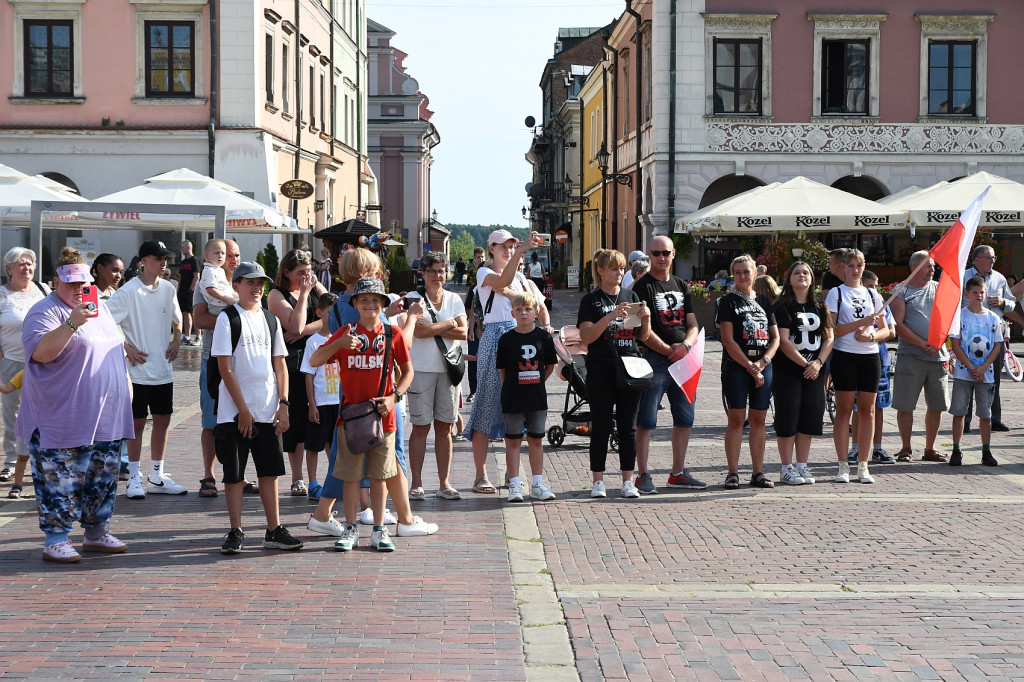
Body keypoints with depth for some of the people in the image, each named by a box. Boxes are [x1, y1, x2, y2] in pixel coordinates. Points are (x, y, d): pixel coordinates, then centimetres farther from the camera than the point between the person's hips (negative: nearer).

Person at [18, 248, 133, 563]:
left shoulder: (100, 307, 15)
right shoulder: (45, 311, -9)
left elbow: (116, 348, 25)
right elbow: (42, 352, -24)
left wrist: (126, 383, 20)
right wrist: (71, 324, -33)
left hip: (106, 417, 7)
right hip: (62, 420, -7)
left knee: (103, 479, 13)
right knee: (60, 480, -4)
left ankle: (97, 533, 25)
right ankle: (56, 540, 4)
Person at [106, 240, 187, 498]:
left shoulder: (168, 289, 6)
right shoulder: (129, 291, -11)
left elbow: (176, 320, 23)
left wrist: (176, 341, 6)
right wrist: (126, 348, -14)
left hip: (164, 369, 6)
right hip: (138, 369, -6)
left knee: (163, 419, 10)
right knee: (138, 422, 1)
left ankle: (157, 476, 21)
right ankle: (134, 478, 11)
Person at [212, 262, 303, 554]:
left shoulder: (270, 319, 11)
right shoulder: (227, 318, -4)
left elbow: (280, 365, 12)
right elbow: (225, 368, -9)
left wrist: (283, 405, 2)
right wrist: (243, 409, -12)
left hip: (268, 411, 5)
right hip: (236, 412, -5)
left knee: (270, 471, 9)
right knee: (234, 474, 2)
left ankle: (274, 530, 16)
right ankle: (235, 533, 10)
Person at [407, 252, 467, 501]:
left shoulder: (454, 299, 10)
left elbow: (462, 332, -2)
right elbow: (419, 331, -17)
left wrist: (433, 328, -11)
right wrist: (449, 324, -6)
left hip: (448, 369, 4)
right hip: (421, 369, -3)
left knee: (444, 428, 6)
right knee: (421, 427, -1)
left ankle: (444, 483, 12)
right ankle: (416, 483, 6)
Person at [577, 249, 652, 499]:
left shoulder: (631, 296, 11)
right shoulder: (591, 300, 0)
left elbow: (643, 337, 13)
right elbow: (586, 336, -11)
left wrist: (646, 318, -7)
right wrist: (611, 316, -20)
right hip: (601, 370, -3)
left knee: (628, 427, 5)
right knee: (601, 426, 1)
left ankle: (628, 481, 10)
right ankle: (598, 481, 8)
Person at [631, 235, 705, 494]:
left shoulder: (681, 286, 16)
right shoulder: (642, 287, -4)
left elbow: (693, 326, 13)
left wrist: (685, 345, -7)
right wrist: (669, 351, -13)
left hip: (682, 359, 7)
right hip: (654, 359, -6)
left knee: (685, 419, 10)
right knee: (646, 421, -5)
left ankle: (678, 473, 21)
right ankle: (643, 475, 0)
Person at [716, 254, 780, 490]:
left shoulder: (764, 302, 15)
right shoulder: (728, 301, 1)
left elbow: (776, 338, 11)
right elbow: (728, 340, -8)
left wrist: (763, 362, -7)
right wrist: (750, 367, -12)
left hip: (762, 366, 4)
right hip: (736, 366, -4)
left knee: (758, 419, 5)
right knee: (737, 418, -6)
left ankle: (758, 472, 9)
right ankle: (733, 472, -2)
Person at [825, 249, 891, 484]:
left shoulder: (872, 295, 13)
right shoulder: (836, 293, 2)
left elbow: (885, 330, 12)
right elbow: (831, 329, -8)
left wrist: (871, 336, -9)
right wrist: (862, 322, -15)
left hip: (870, 356, 3)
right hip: (844, 356, -3)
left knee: (867, 411, 3)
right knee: (844, 410, -1)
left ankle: (863, 466, 9)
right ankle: (843, 466, 3)